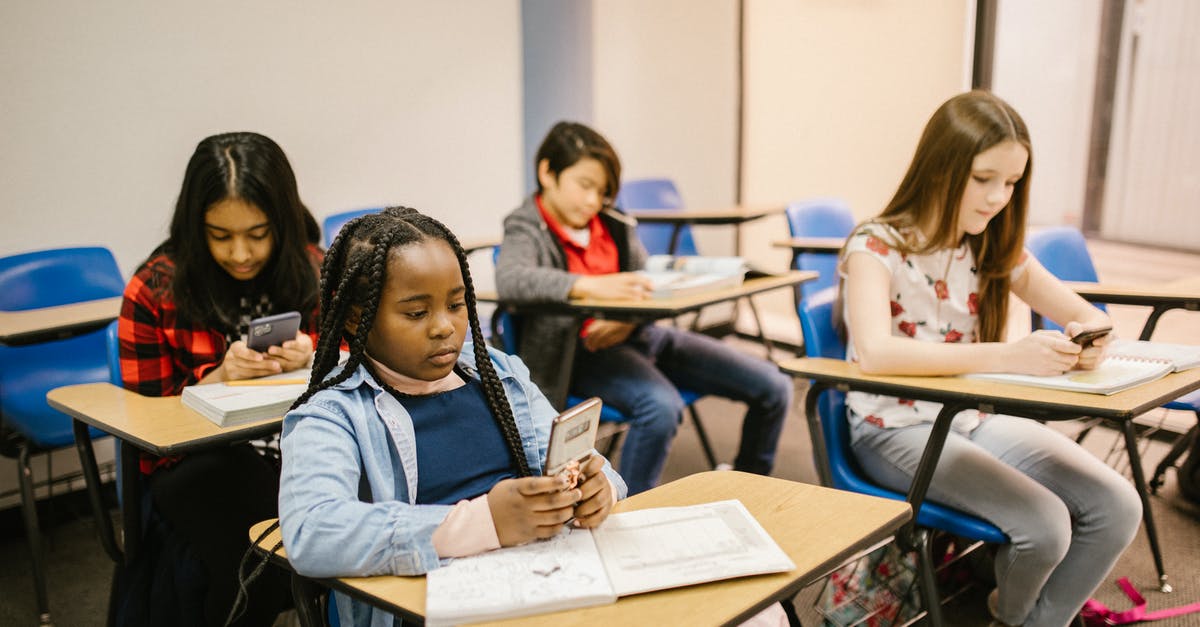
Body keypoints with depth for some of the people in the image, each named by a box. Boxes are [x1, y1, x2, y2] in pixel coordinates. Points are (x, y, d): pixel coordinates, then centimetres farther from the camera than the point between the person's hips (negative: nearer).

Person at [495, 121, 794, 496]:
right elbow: (510, 278, -27)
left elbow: (646, 286, 12)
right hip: (585, 352, -6)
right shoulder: (527, 230, -4)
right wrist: (591, 286, -39)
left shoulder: (616, 226, 12)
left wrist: (629, 319, -12)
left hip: (638, 335, 7)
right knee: (661, 406, -39)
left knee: (773, 388, 0)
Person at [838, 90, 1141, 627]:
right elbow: (874, 352, -34)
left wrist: (1089, 339, -21)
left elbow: (1088, 315, 5)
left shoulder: (996, 249, 4)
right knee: (1044, 527, -22)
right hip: (896, 429, -6)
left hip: (976, 420, 7)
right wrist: (1008, 356, -40)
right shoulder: (877, 247, -17)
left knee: (1118, 508, -10)